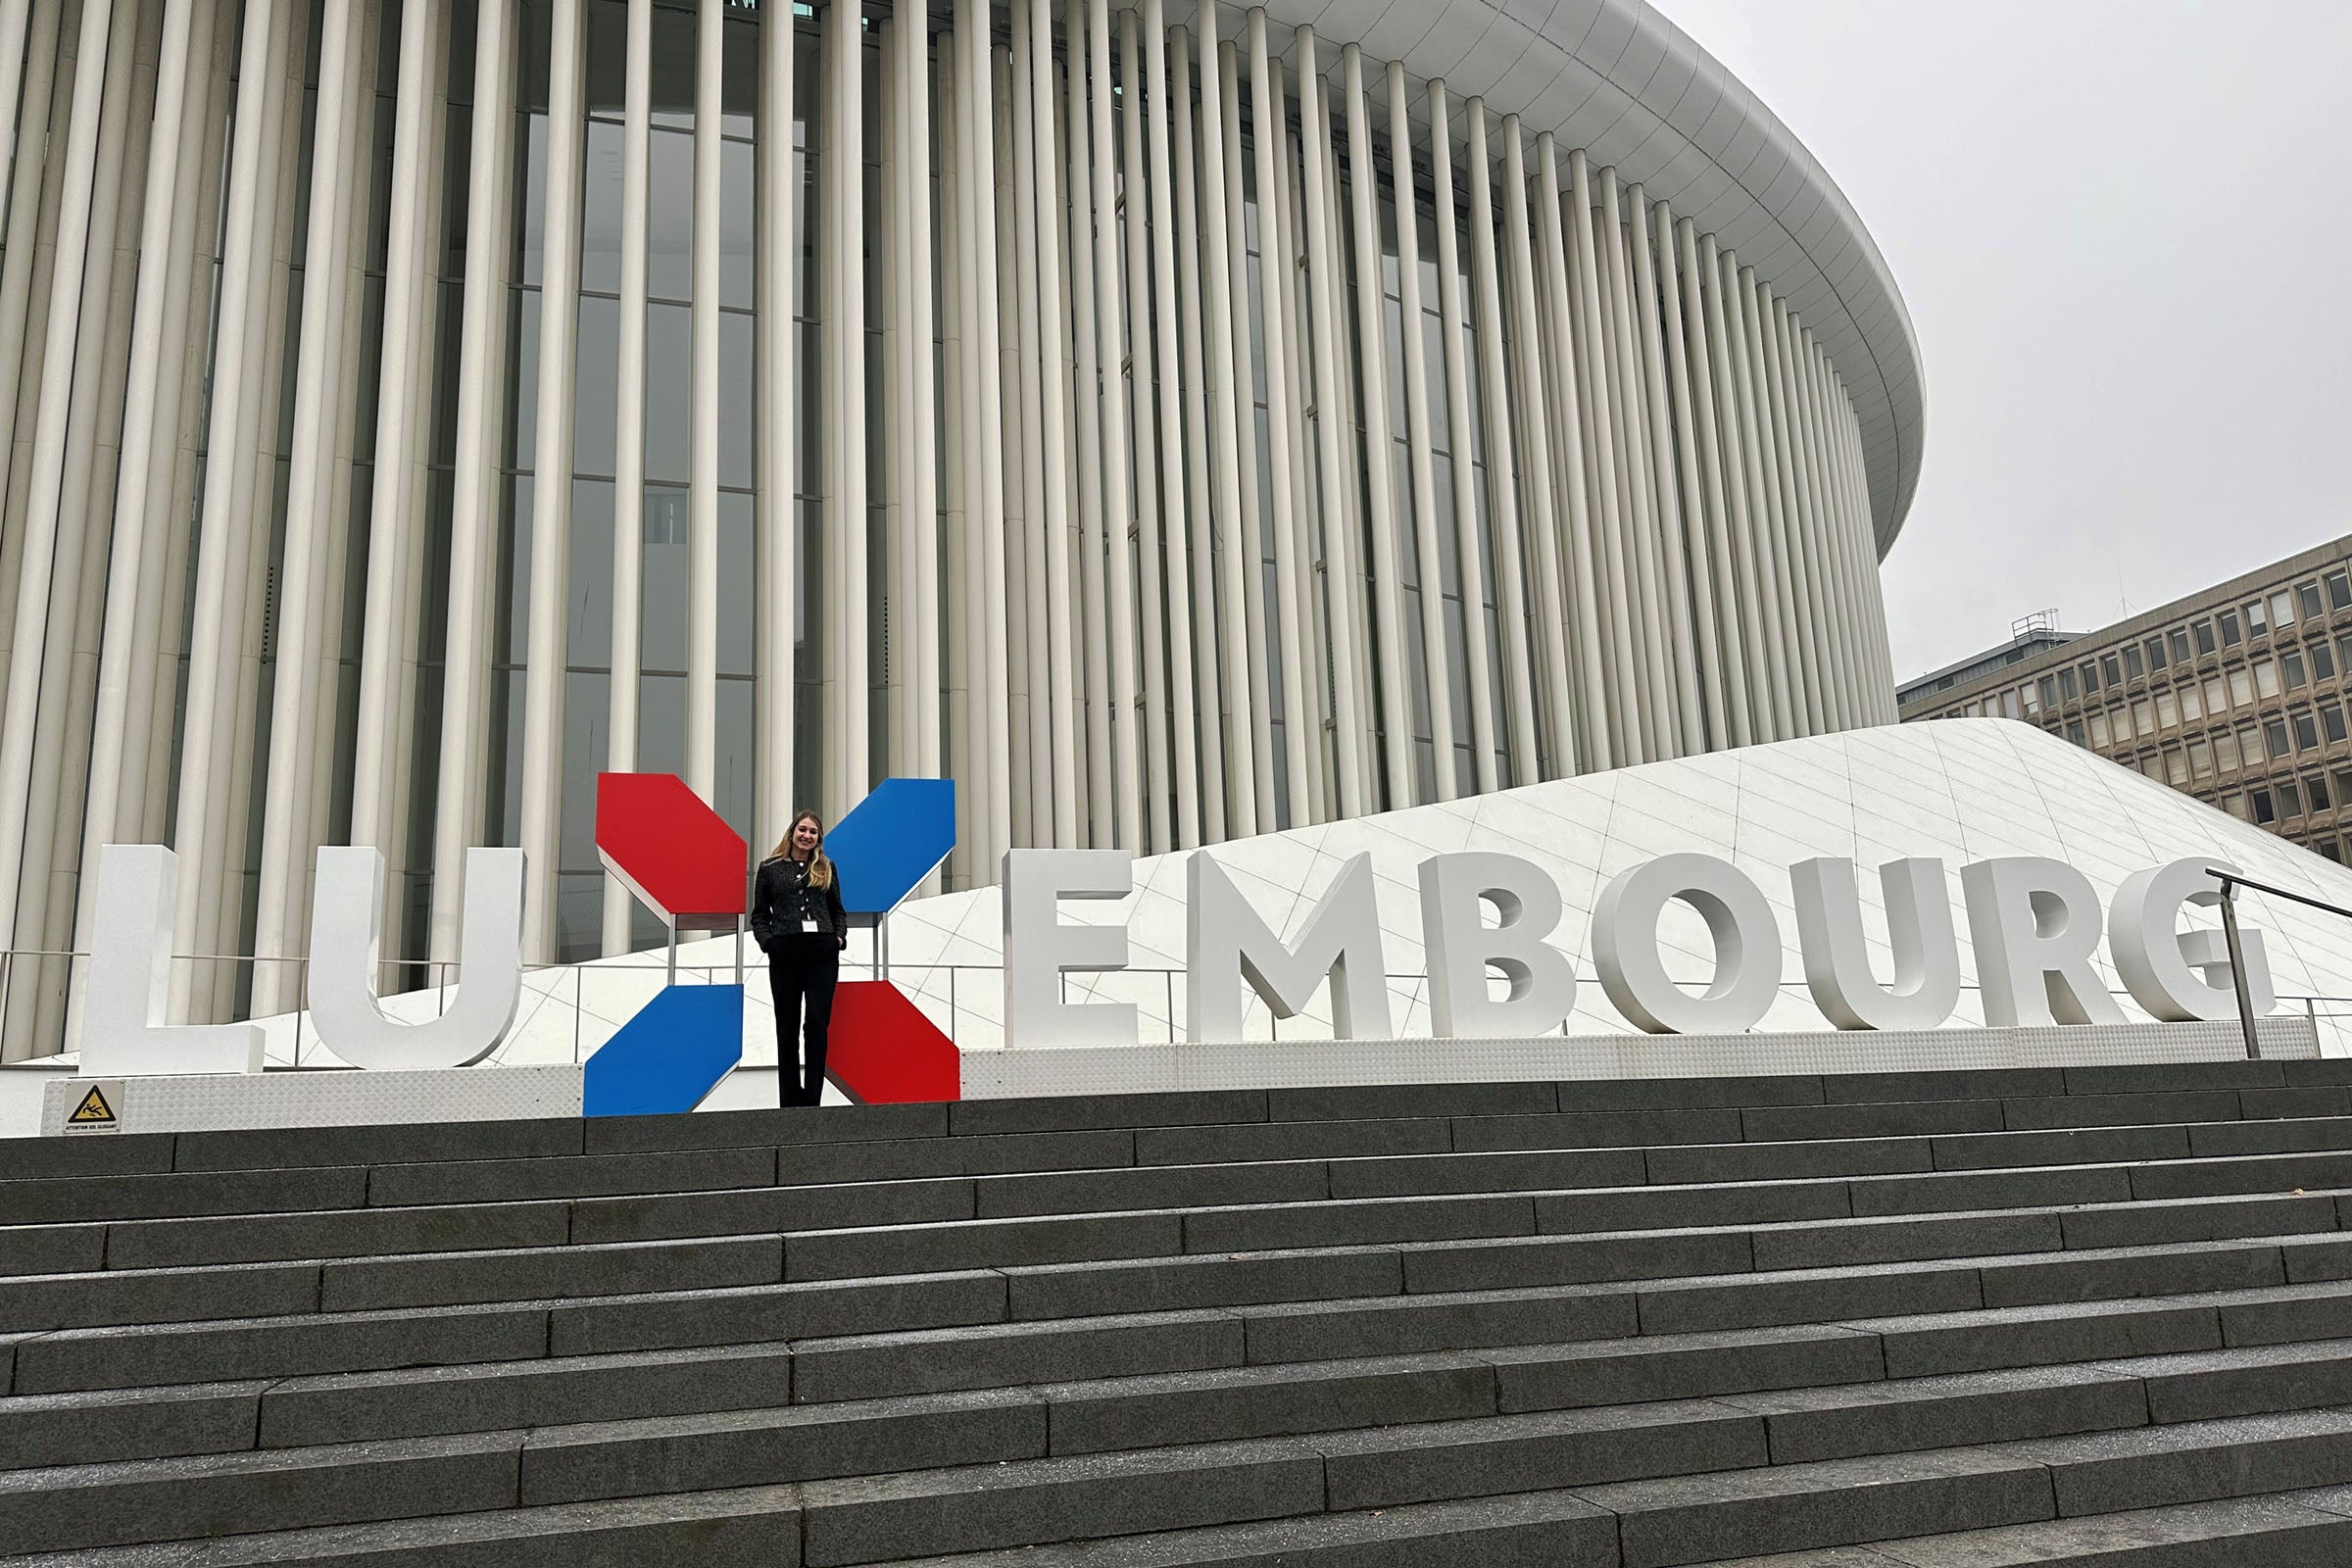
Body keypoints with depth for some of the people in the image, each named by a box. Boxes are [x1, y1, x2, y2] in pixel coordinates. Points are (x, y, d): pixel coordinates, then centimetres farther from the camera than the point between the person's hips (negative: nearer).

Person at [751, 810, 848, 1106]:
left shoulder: (826, 868, 12)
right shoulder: (770, 868, 8)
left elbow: (838, 910, 17)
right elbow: (759, 914, 9)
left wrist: (839, 937, 1)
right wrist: (766, 941, -7)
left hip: (822, 953, 1)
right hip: (784, 953, -1)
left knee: (817, 1023, -4)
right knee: (787, 1027, 5)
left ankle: (812, 1098, 1)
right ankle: (790, 1100, 11)